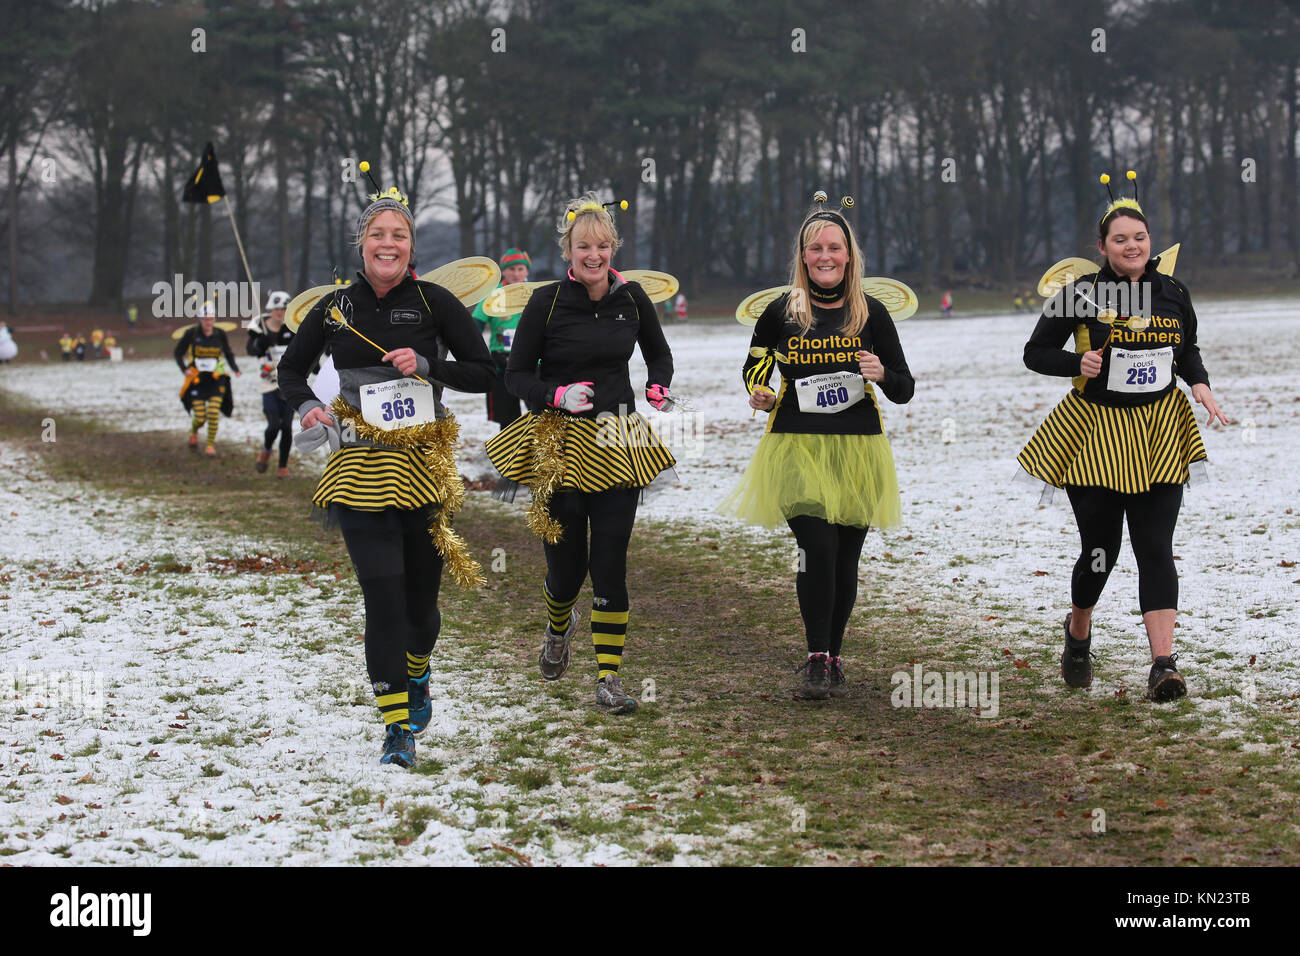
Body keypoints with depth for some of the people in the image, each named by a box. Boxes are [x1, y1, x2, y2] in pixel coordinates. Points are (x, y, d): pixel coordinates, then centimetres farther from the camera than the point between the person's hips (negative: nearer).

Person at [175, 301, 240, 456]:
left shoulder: (220, 334, 0)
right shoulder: (192, 333, -6)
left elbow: (228, 354, 13)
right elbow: (178, 353, 2)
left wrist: (235, 368, -5)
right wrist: (185, 369, -15)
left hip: (216, 379, 1)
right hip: (197, 379, -1)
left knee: (213, 414, -12)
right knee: (200, 417, -4)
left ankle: (211, 445, 5)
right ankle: (194, 433, 31)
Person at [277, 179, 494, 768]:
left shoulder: (434, 302, -2)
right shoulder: (336, 308, 3)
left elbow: (483, 373, 0)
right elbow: (291, 369, 18)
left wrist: (426, 365, -15)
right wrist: (307, 407, -2)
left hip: (422, 465, 0)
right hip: (360, 467, 0)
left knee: (421, 593, 11)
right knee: (382, 598, -9)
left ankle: (417, 677, 44)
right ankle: (397, 730, -5)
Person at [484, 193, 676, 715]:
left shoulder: (631, 297, 1)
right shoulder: (547, 302, -8)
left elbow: (659, 354, 17)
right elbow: (517, 374, -2)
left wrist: (658, 389, -2)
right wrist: (559, 395, -19)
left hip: (617, 444, 2)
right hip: (560, 444, -2)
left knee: (610, 563, -4)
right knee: (567, 563, 4)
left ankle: (609, 678, 4)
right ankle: (558, 627, 40)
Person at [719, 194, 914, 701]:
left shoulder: (871, 314, 3)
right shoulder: (781, 313, 2)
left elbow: (904, 391, 7)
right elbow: (754, 369, 17)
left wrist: (881, 374, -14)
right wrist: (759, 395, -4)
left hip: (856, 450, 2)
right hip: (797, 447, -2)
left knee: (845, 559, 7)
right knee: (818, 549, -17)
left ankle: (832, 659, 23)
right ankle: (817, 660, -9)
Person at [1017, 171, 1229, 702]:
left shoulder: (1173, 293, 2)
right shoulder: (1082, 295, -8)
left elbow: (1188, 350, 19)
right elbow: (1035, 352, 1)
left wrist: (1201, 386, -1)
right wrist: (1079, 364, -17)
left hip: (1159, 436, 2)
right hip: (1097, 434, -2)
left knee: (1155, 549, -5)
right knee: (1100, 551, 4)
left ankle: (1164, 663, -9)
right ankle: (1078, 632, 35)